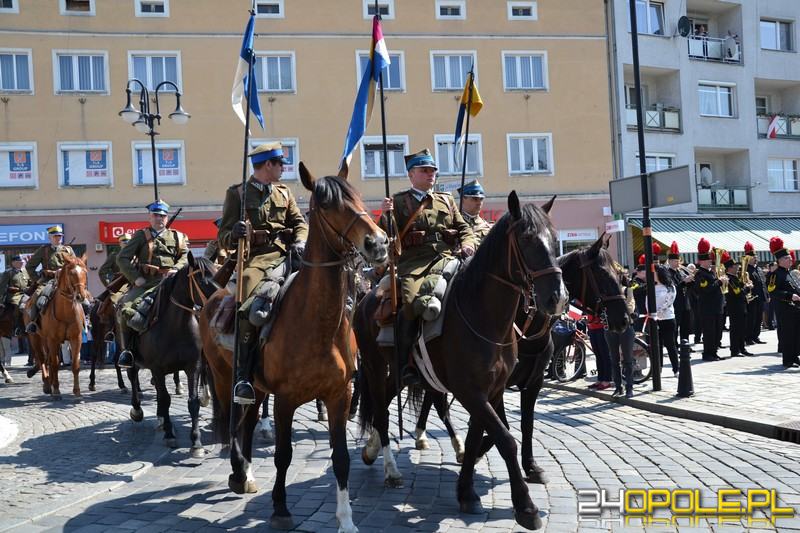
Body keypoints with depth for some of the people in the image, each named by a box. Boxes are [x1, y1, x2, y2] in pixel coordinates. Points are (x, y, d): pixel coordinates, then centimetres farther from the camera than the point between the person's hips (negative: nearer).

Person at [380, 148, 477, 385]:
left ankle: (427, 295, -36)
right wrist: (386, 216, -13)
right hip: (414, 262, -3)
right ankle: (405, 365, -21)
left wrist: (468, 244, 3)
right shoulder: (399, 202, 15)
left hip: (446, 258, 4)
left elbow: (463, 228, 25)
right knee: (409, 299, -28)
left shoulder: (447, 200, 26)